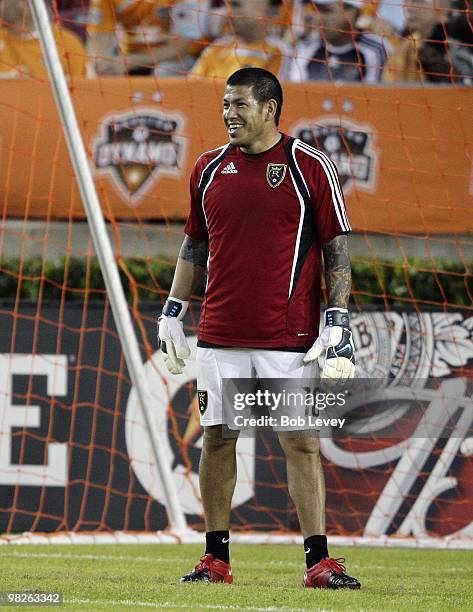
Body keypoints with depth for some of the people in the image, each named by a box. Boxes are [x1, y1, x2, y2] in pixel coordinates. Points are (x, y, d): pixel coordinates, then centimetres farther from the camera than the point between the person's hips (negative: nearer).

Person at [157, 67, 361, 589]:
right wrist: (172, 312, 15)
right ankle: (215, 559, 15)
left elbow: (336, 250, -2)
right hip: (220, 334, 4)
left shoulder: (308, 167, -3)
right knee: (217, 439, 6)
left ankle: (318, 561, -1)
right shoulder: (209, 168, 10)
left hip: (290, 339, -4)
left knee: (301, 443, -4)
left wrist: (337, 324, -8)